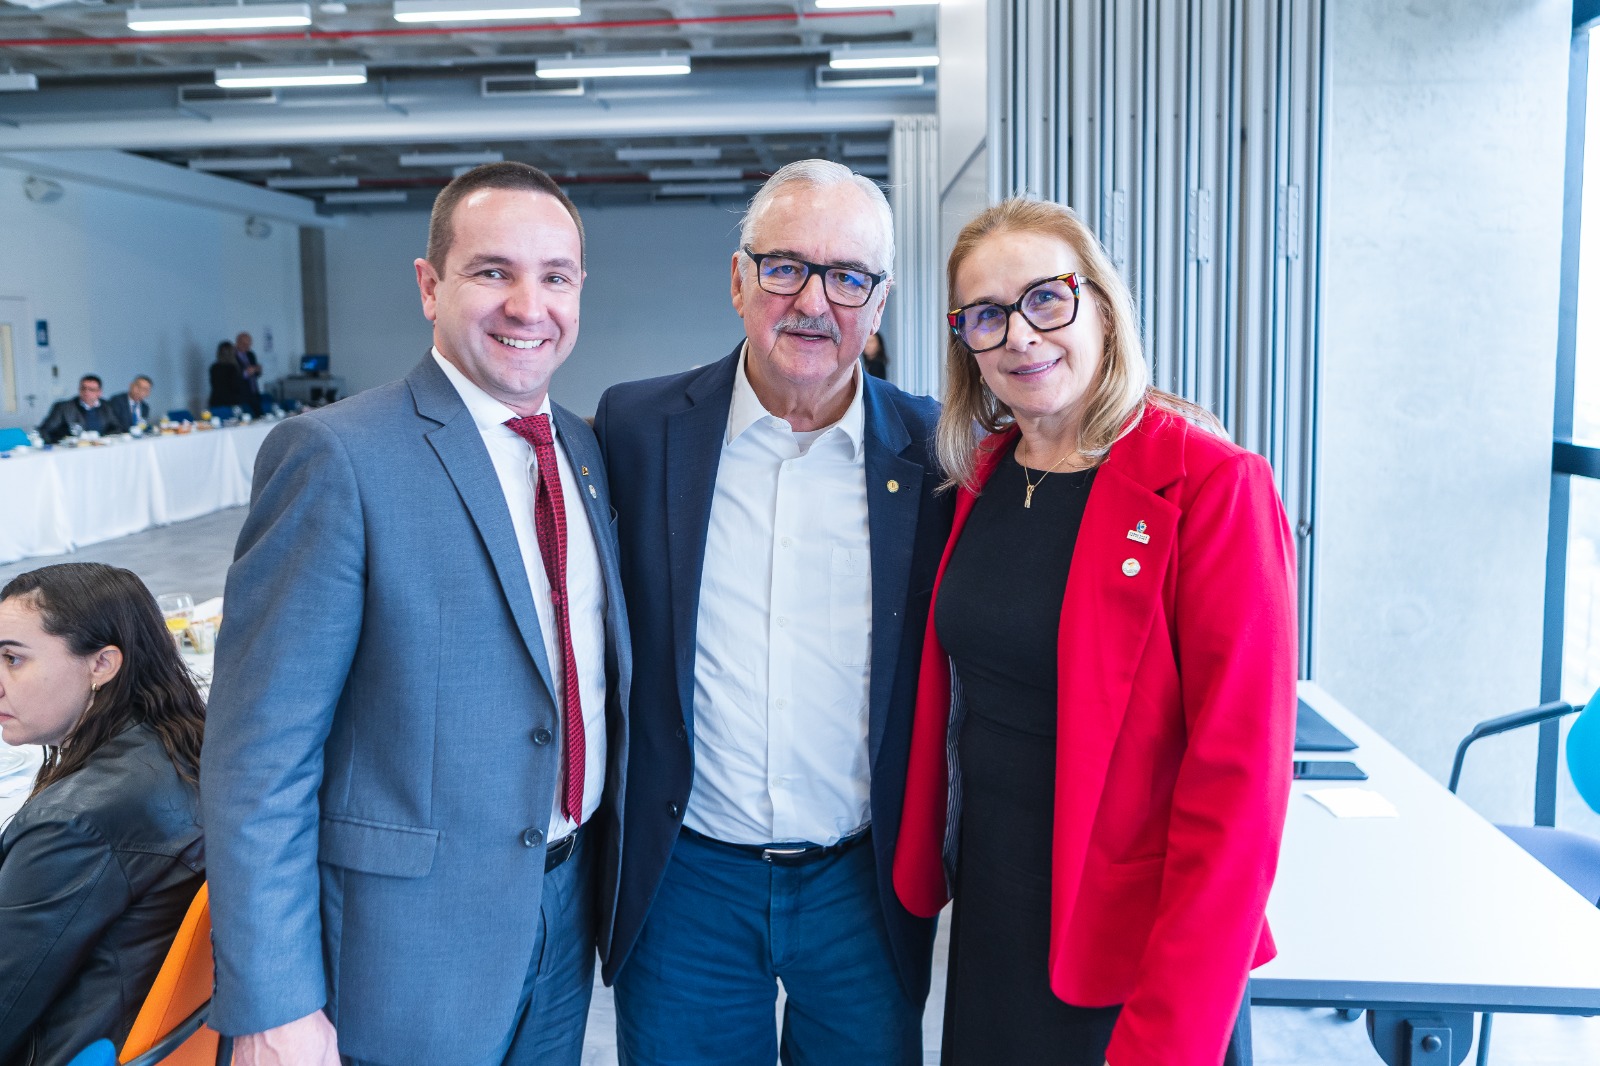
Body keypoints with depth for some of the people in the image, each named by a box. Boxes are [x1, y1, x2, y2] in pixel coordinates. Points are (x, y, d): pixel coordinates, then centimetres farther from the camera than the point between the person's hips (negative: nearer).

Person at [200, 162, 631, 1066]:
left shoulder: (587, 450, 4)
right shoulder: (336, 457, -17)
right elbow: (259, 757, -17)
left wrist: (614, 885, 11)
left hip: (570, 909, 6)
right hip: (409, 936, -6)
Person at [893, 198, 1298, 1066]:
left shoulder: (1211, 487, -17)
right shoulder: (981, 479, 2)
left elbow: (1237, 780, -19)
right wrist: (925, 870, 4)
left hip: (1127, 955, -5)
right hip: (987, 916, 6)